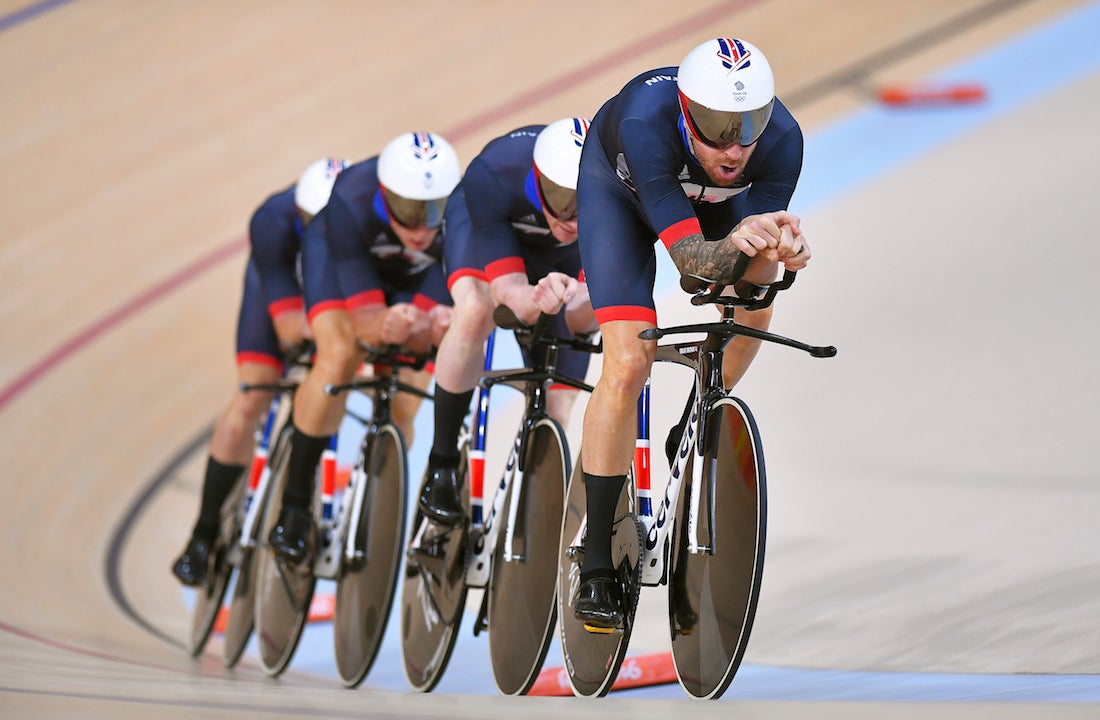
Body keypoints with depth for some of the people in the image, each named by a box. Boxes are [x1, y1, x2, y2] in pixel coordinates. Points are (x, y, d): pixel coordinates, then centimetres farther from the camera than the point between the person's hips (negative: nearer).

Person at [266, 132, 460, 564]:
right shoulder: (350, 204, -41)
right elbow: (365, 317, -39)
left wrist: (437, 327, -57)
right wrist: (386, 327, -61)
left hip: (417, 277, 2)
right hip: (342, 257, -2)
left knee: (402, 412, -9)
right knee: (339, 355, -29)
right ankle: (294, 508, -17)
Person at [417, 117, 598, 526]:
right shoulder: (492, 176, -42)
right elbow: (507, 290, -42)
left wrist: (580, 307, -56)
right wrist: (536, 299, -66)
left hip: (557, 252, 3)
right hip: (486, 226, -2)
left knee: (558, 410, -8)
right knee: (475, 311, -35)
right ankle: (442, 464, -20)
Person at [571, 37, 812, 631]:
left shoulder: (782, 139, -35)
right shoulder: (645, 124, -44)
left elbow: (756, 253, -30)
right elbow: (690, 257, -43)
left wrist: (782, 252, -51)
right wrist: (736, 243, -63)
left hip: (711, 196, 5)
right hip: (618, 182, -4)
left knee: (752, 310, -11)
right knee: (628, 365, -16)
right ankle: (595, 569, -9)